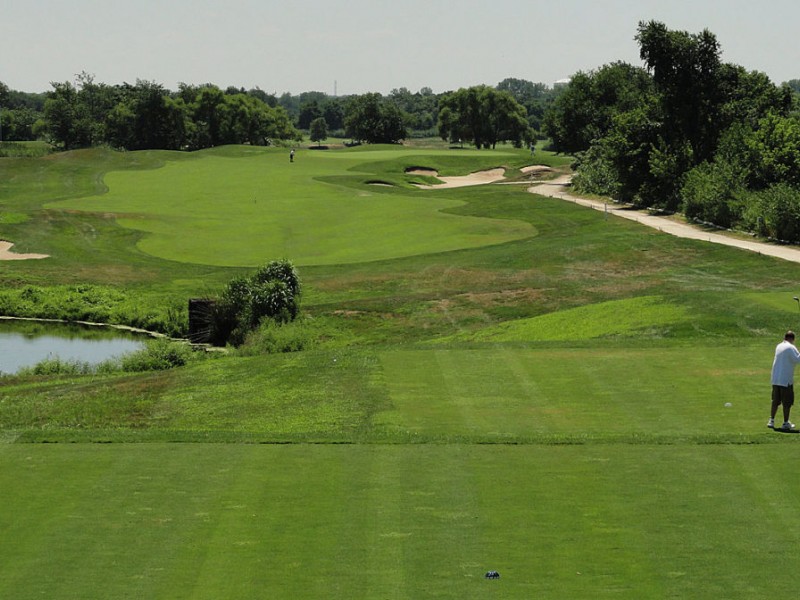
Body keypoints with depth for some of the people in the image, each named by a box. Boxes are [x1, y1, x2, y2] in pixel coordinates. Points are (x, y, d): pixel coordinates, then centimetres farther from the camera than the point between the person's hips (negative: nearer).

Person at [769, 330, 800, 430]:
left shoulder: (778, 346, 10)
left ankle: (771, 420, 14)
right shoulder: (791, 348, -12)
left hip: (775, 379, 7)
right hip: (786, 379, -7)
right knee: (787, 402, 3)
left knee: (775, 401, 14)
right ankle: (786, 423, 6)